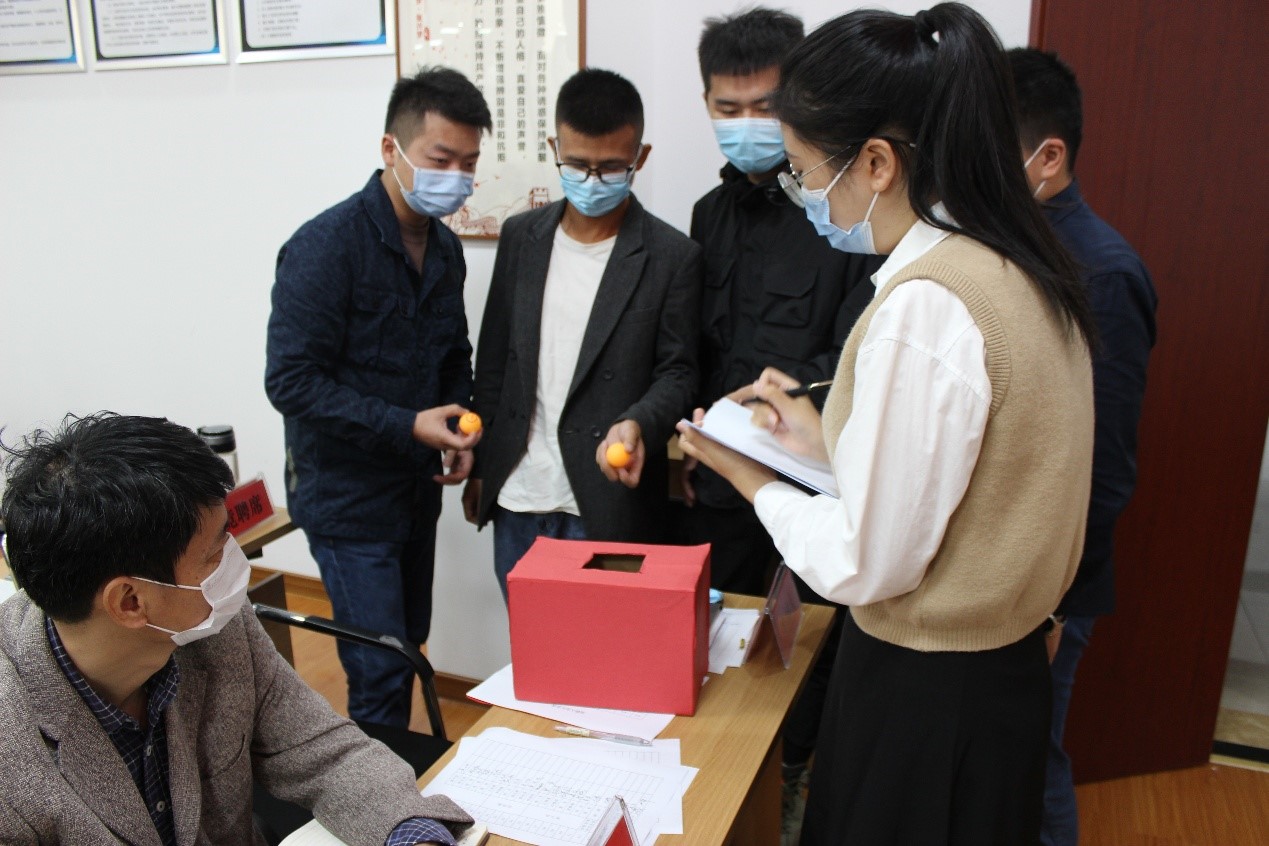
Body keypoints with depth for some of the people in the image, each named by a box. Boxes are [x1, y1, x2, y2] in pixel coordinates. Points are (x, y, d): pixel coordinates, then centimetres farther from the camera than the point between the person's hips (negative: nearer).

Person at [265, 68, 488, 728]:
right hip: (348, 495, -7)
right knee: (380, 671, -4)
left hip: (416, 489, 7)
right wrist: (408, 426, -25)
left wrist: (457, 435, -1)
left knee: (408, 645, 19)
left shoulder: (445, 249, 5)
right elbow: (292, 382, -21)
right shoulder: (326, 246, -19)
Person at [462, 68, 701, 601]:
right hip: (515, 502, 4)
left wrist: (638, 424, -26)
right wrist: (479, 467, 12)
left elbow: (677, 373, -4)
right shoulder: (521, 237, 6)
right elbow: (494, 359, 11)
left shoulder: (673, 257, -7)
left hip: (608, 510, -4)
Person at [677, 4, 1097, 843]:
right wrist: (827, 440, 6)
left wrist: (753, 478, -8)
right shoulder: (1018, 267, 1)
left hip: (925, 692, -8)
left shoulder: (922, 307, -27)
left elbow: (866, 564, -23)